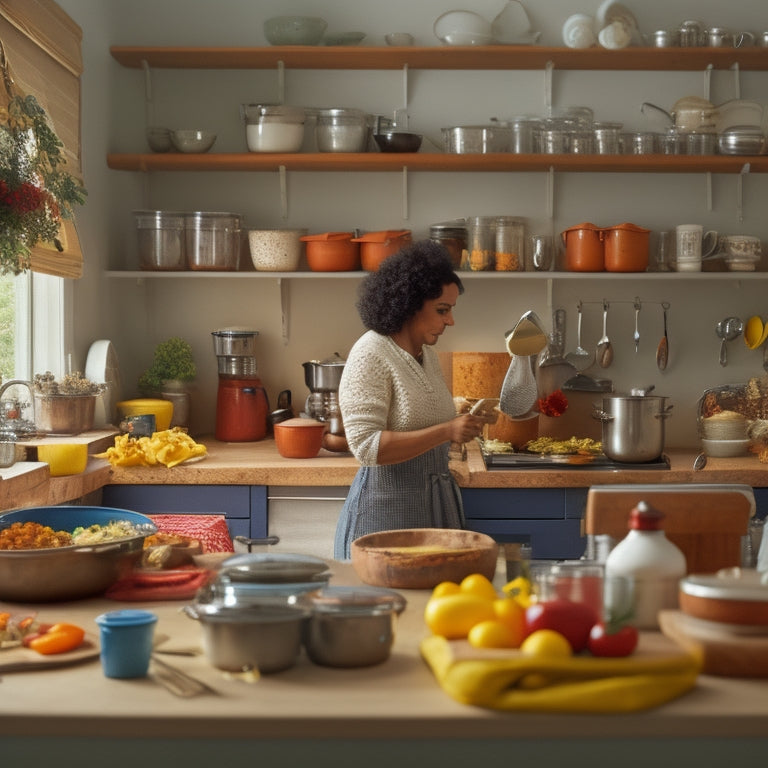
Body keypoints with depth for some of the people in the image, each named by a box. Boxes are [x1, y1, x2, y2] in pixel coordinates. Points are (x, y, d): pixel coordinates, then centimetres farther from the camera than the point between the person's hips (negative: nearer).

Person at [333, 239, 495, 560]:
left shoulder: (426, 354, 12)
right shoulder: (370, 355, -13)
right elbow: (366, 446, -22)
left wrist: (463, 424, 9)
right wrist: (445, 431, -25)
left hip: (436, 506, 8)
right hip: (388, 512, -8)